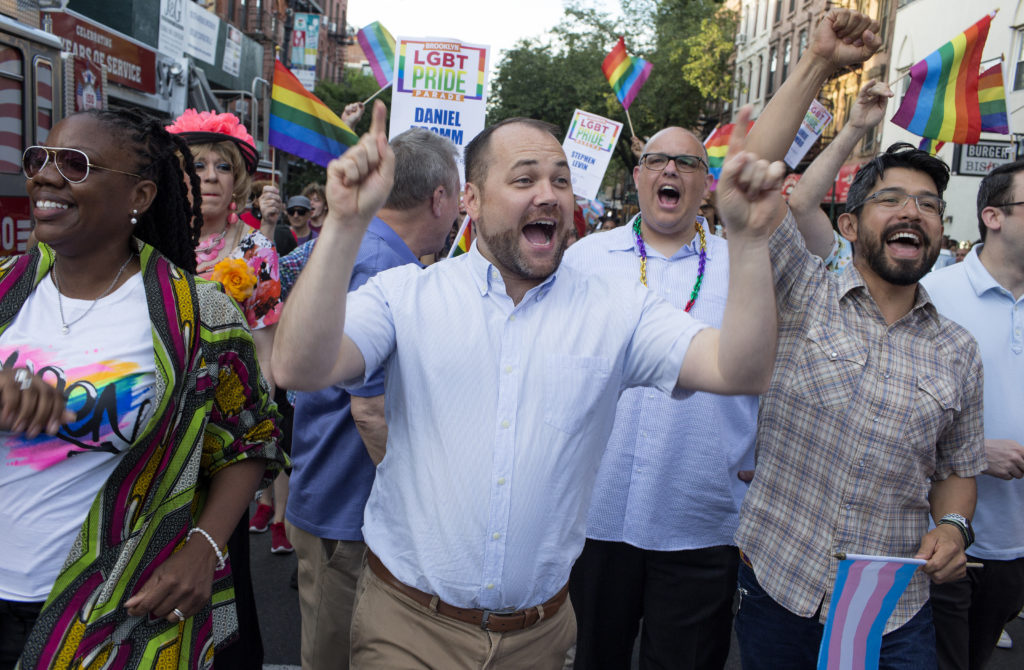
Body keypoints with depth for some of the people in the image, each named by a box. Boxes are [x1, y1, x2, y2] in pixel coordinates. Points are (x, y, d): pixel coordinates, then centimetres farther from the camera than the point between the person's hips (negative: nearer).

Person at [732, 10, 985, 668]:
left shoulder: (958, 352, 4)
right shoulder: (807, 296, -5)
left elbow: (957, 469, 14)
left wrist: (952, 526, -7)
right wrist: (818, 63, -17)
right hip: (777, 587, -2)